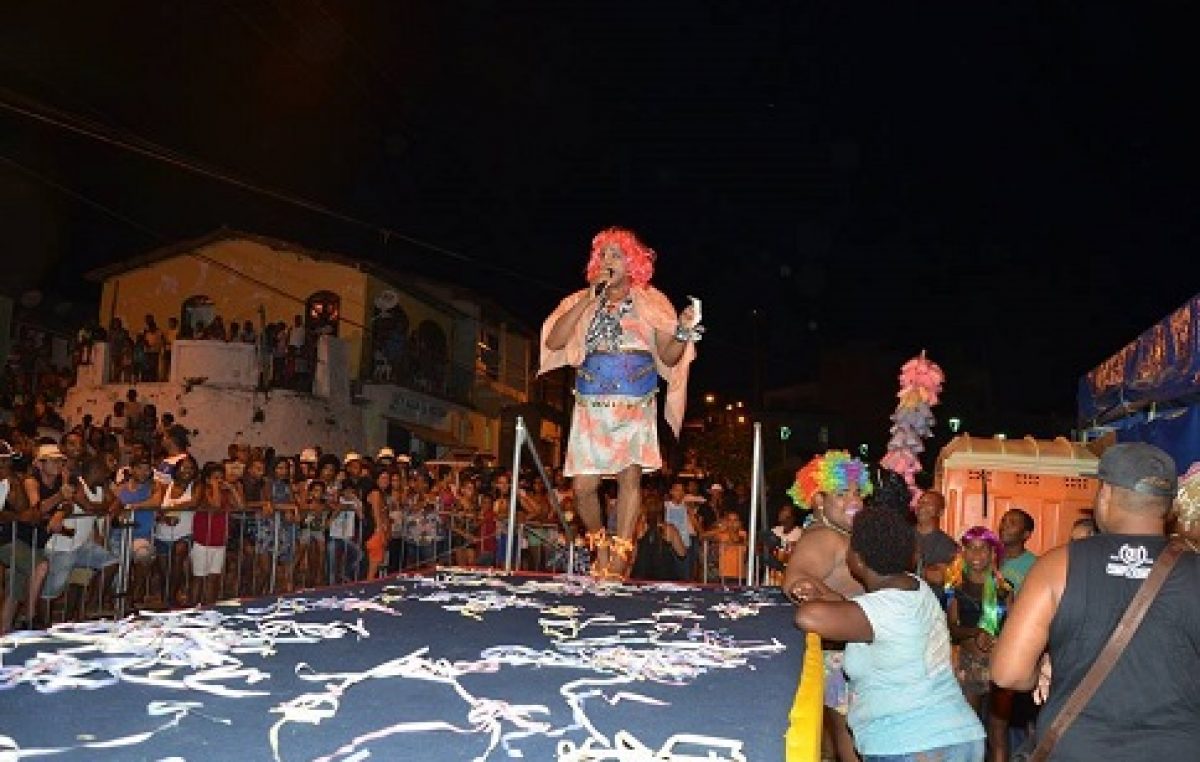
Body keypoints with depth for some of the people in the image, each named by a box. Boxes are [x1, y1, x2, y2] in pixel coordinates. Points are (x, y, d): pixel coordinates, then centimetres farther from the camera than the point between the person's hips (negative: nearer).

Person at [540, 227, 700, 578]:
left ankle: (619, 557, -5)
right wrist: (589, 299, -6)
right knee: (583, 485, -4)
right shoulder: (582, 302, 12)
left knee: (630, 475, -11)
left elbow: (668, 357, 5)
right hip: (591, 405, 1)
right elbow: (553, 342, -3)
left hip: (636, 406, -1)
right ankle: (600, 545, 21)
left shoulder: (651, 302, 8)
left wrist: (682, 332, -16)